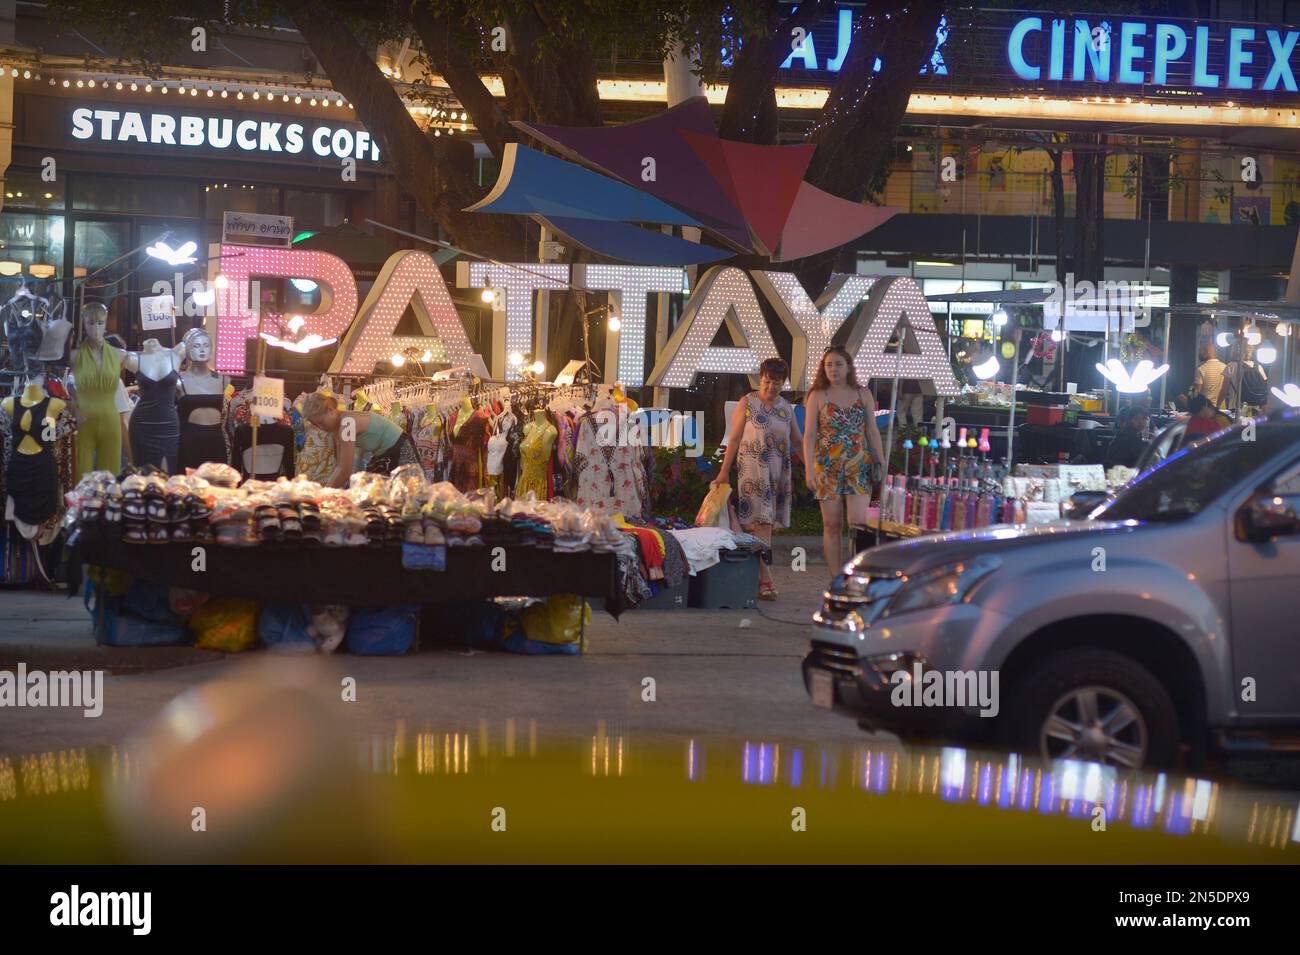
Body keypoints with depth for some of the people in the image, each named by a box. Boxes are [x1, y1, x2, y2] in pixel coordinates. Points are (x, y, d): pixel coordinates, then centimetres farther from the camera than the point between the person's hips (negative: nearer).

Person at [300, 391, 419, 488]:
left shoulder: (348, 422, -28)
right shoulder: (337, 426, 0)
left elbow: (345, 471, -30)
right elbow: (339, 466, 3)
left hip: (401, 451, -10)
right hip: (381, 455, 10)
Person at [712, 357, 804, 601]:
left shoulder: (786, 408, 13)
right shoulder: (747, 403, 1)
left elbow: (798, 441, 19)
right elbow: (734, 438, 1)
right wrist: (724, 471, -3)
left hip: (779, 471, 5)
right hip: (753, 469, -5)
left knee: (765, 523, 4)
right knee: (761, 522, -12)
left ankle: (753, 576, 9)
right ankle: (764, 579, -17)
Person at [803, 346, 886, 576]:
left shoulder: (863, 395, 7)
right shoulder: (818, 396, 2)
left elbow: (872, 432, 11)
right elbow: (809, 435, -2)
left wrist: (881, 463, 6)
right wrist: (809, 469, -11)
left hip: (859, 467, 1)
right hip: (828, 468, -1)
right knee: (832, 525, 3)